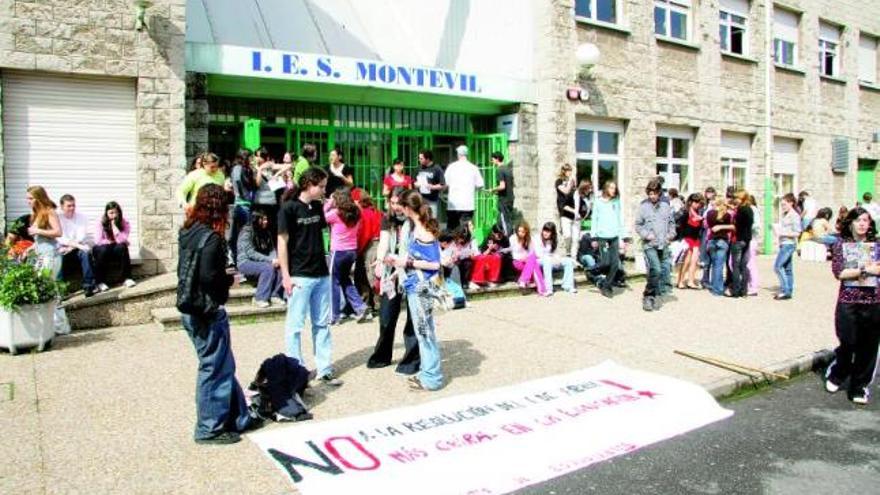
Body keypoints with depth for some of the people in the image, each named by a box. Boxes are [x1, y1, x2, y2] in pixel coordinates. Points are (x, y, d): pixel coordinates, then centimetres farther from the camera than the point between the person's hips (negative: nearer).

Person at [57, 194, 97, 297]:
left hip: (79, 247, 0)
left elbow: (81, 237, -4)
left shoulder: (82, 217, 6)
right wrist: (77, 245, -24)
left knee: (86, 253, -32)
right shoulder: (58, 218, 2)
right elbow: (59, 238, -10)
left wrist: (70, 247, -20)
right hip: (64, 249, 0)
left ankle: (88, 285, -32)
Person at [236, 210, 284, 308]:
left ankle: (275, 295, -15)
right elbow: (251, 253, -20)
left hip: (262, 261, 6)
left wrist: (275, 259, -19)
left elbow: (272, 249, 4)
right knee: (268, 267, -32)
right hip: (245, 262, -6)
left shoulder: (267, 232, 7)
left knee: (280, 266, -21)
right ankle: (260, 298, -24)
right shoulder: (246, 232, -13)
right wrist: (270, 260, -26)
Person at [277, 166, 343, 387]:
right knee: (295, 325, 3)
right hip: (299, 276, -6)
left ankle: (325, 369, 18)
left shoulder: (318, 207, 10)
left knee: (322, 324, 10)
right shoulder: (289, 208, -8)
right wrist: (286, 275, -12)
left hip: (321, 274, 6)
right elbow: (282, 242, -9)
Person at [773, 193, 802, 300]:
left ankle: (785, 290, -9)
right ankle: (788, 291, 13)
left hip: (789, 244, -9)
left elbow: (797, 233, -15)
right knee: (787, 268, 10)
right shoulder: (785, 215, 15)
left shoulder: (794, 216, -10)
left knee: (777, 266, -13)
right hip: (784, 244, 9)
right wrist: (778, 233, 8)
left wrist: (783, 233, -19)